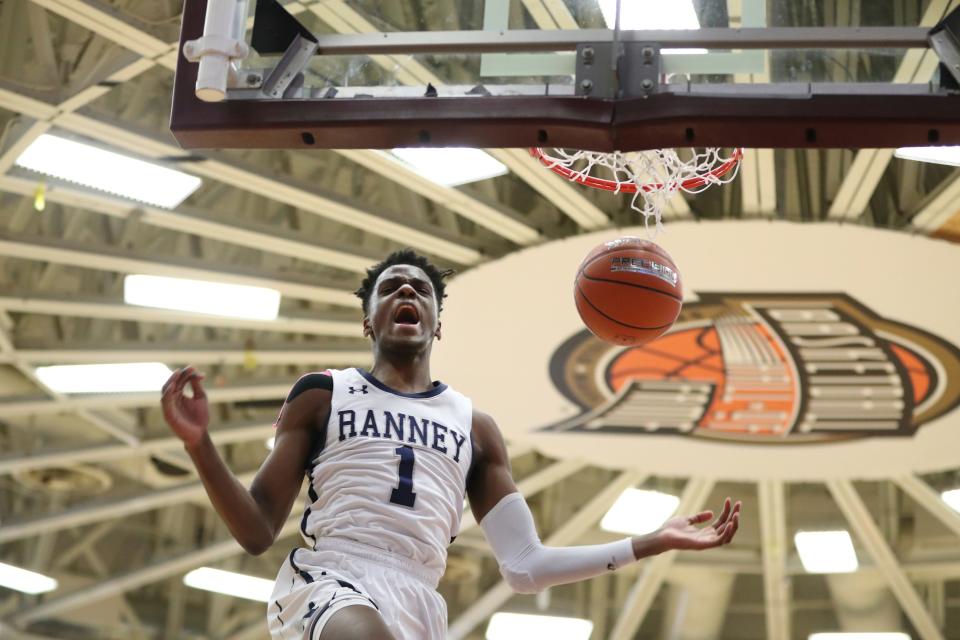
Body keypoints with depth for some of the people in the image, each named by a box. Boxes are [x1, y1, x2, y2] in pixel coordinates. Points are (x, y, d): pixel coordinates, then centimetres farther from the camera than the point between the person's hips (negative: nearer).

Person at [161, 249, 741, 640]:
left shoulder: (475, 427, 23)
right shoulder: (322, 396, 15)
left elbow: (525, 567, 18)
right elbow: (258, 533, 10)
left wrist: (651, 543, 13)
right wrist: (200, 445, -7)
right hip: (326, 583, -4)